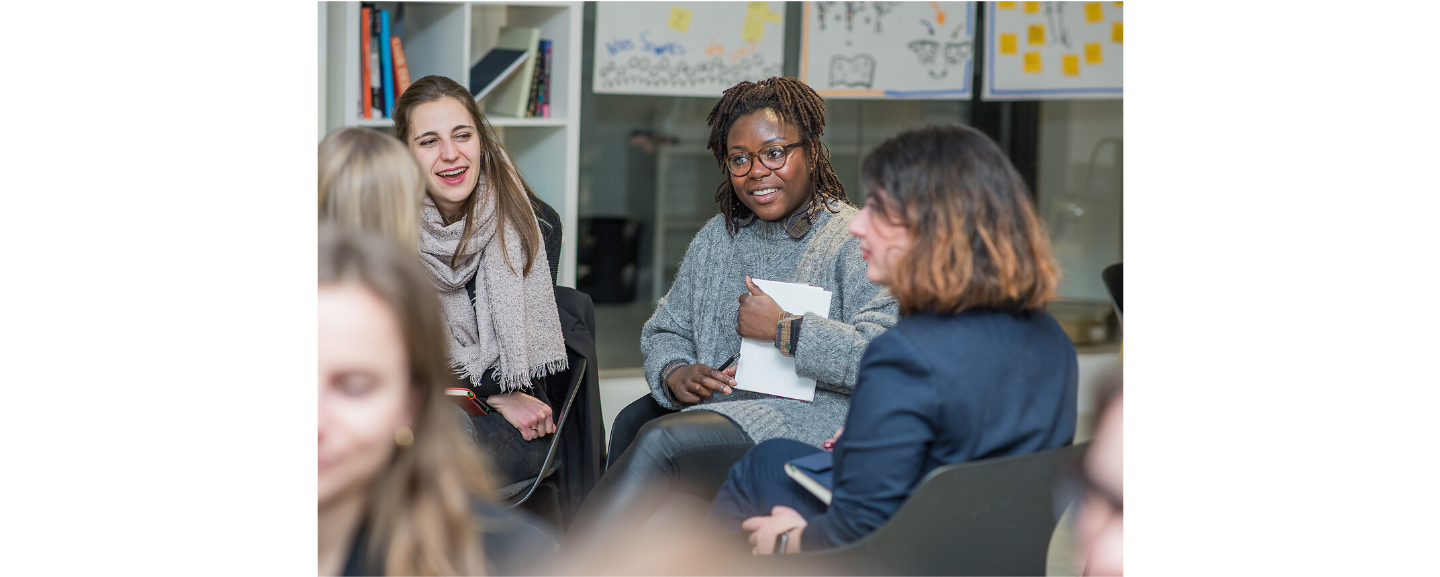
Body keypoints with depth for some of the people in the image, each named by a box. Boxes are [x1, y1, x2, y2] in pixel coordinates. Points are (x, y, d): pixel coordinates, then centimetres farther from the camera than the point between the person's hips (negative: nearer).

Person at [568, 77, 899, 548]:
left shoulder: (856, 241, -4)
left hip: (810, 415, -7)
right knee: (632, 421, -25)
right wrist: (675, 375, -3)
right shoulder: (715, 239, 19)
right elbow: (664, 330, 21)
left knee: (660, 440, -29)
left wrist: (783, 328, -14)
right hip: (718, 400, 7)